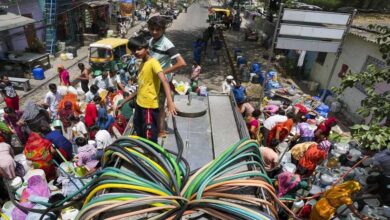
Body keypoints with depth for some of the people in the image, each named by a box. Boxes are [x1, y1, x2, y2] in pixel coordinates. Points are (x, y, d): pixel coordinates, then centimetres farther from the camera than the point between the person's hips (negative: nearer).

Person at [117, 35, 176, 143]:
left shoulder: (153, 62, -14)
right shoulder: (142, 64, 12)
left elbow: (164, 81, -29)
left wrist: (170, 101, -45)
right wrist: (124, 102, 22)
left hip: (149, 106, -9)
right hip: (139, 104, 9)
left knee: (150, 140, -1)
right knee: (140, 135, 23)